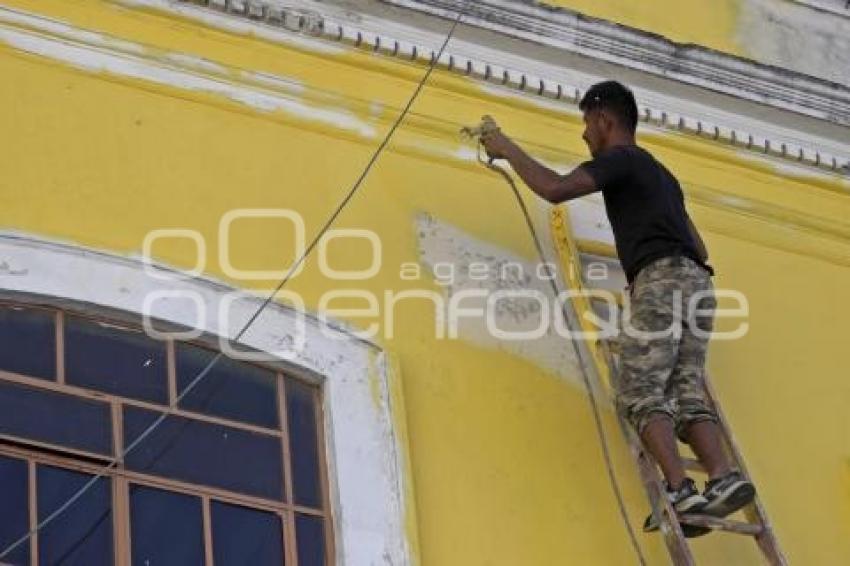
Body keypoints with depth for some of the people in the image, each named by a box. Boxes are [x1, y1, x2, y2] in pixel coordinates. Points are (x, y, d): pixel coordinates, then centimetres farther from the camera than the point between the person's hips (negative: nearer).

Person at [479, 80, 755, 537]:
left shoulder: (619, 159, 5)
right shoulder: (660, 174, 33)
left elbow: (555, 189, -10)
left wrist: (509, 150, 2)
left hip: (662, 278, -8)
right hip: (696, 281, 8)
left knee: (640, 391, -12)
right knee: (686, 393, -1)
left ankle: (680, 491, -27)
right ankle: (724, 478, -22)